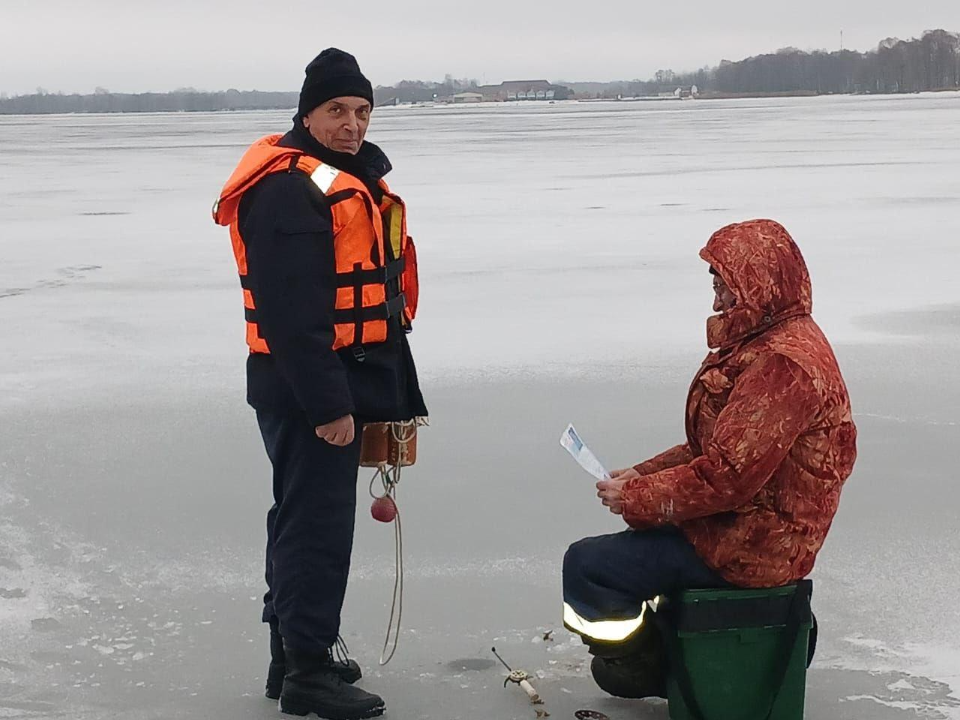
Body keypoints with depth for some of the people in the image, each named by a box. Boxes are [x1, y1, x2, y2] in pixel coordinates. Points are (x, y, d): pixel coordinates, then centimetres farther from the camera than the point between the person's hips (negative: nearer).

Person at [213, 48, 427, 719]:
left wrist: (394, 393, 22)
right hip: (309, 390, -11)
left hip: (340, 384, 11)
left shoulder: (354, 183, 16)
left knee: (305, 517, 17)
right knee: (319, 523, -6)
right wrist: (328, 405, -25)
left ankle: (296, 648, 29)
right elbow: (292, 312, -25)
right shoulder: (288, 189, -18)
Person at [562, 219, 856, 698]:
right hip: (747, 525, 11)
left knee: (585, 566, -12)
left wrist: (636, 496, -17)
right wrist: (644, 475, 5)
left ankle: (649, 670, 8)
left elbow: (729, 476, -28)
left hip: (749, 545, -11)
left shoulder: (782, 364, -25)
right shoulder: (762, 344, 11)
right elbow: (715, 446, 17)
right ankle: (658, 661, 33)